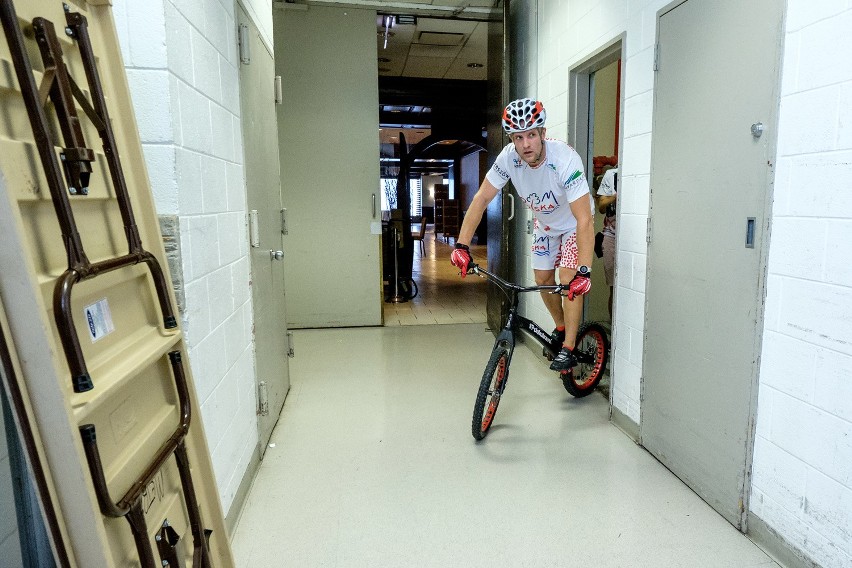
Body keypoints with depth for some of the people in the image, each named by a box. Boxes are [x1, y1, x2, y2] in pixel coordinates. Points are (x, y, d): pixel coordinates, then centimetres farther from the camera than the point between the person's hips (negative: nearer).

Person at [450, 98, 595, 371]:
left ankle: (568, 349, -1)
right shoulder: (509, 157, -26)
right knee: (543, 279, 8)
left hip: (574, 222, -5)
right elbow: (482, 198, -20)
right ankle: (560, 329, 32)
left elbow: (584, 221, -42)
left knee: (569, 280, -15)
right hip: (545, 222, 5)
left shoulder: (565, 159, -39)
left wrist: (584, 271, -50)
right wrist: (462, 245, -28)